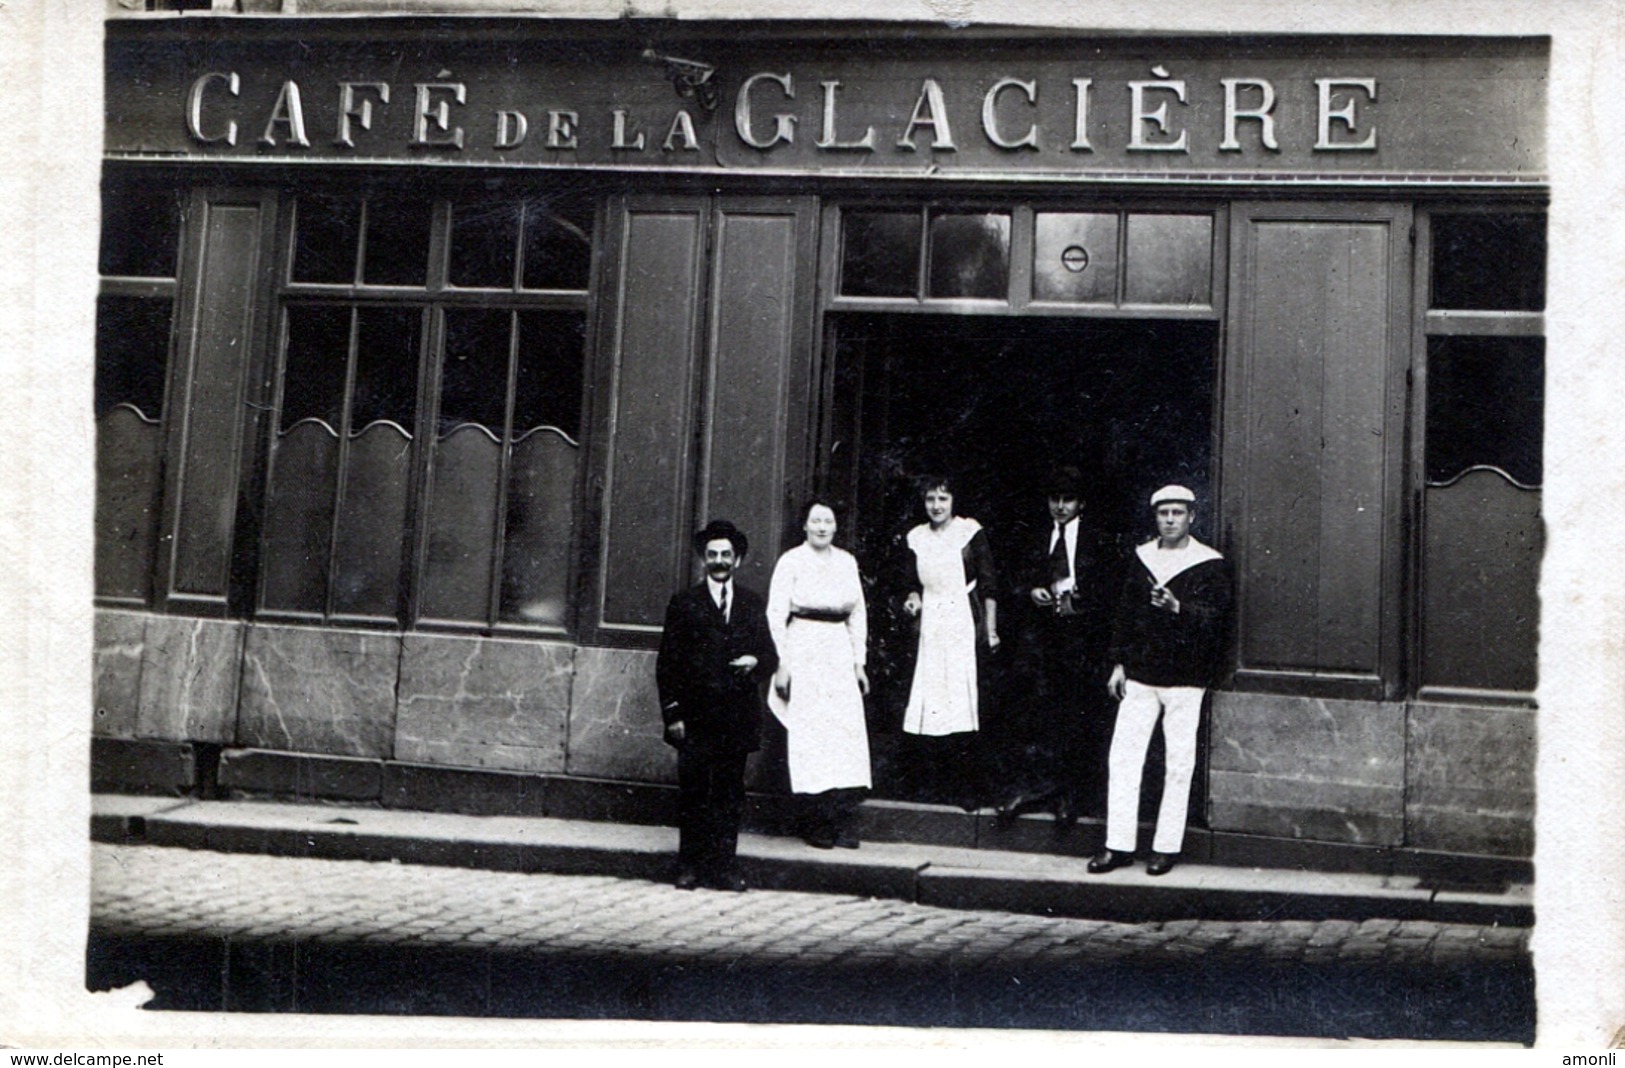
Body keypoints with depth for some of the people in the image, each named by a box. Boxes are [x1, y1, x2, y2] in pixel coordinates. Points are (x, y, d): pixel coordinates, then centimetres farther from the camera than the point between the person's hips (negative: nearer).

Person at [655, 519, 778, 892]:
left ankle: (723, 866, 9)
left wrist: (756, 663, -9)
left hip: (738, 717, 2)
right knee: (692, 794, -1)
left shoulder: (753, 605, 14)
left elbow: (770, 654, 15)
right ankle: (690, 866, 7)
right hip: (695, 716, -2)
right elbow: (667, 662, 3)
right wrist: (672, 713, -5)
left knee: (730, 794, 3)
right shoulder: (684, 603, 6)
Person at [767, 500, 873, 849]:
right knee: (810, 733, -5)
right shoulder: (791, 561, 0)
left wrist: (859, 661, 12)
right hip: (804, 650, -4)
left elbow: (858, 613, 16)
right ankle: (818, 826, 1)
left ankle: (845, 826, -2)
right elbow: (776, 614, -2)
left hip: (840, 652, 4)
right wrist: (782, 663, -7)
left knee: (849, 731, -5)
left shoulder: (846, 562, 12)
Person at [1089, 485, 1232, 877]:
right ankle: (1119, 844, 6)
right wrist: (1118, 662, 10)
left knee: (1179, 764, 1)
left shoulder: (1211, 565, -2)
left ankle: (1167, 846, 11)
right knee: (1123, 756, 0)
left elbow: (1215, 617, -11)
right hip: (1140, 672, 4)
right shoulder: (1142, 557, 11)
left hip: (1184, 677, -4)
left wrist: (1178, 607, -27)